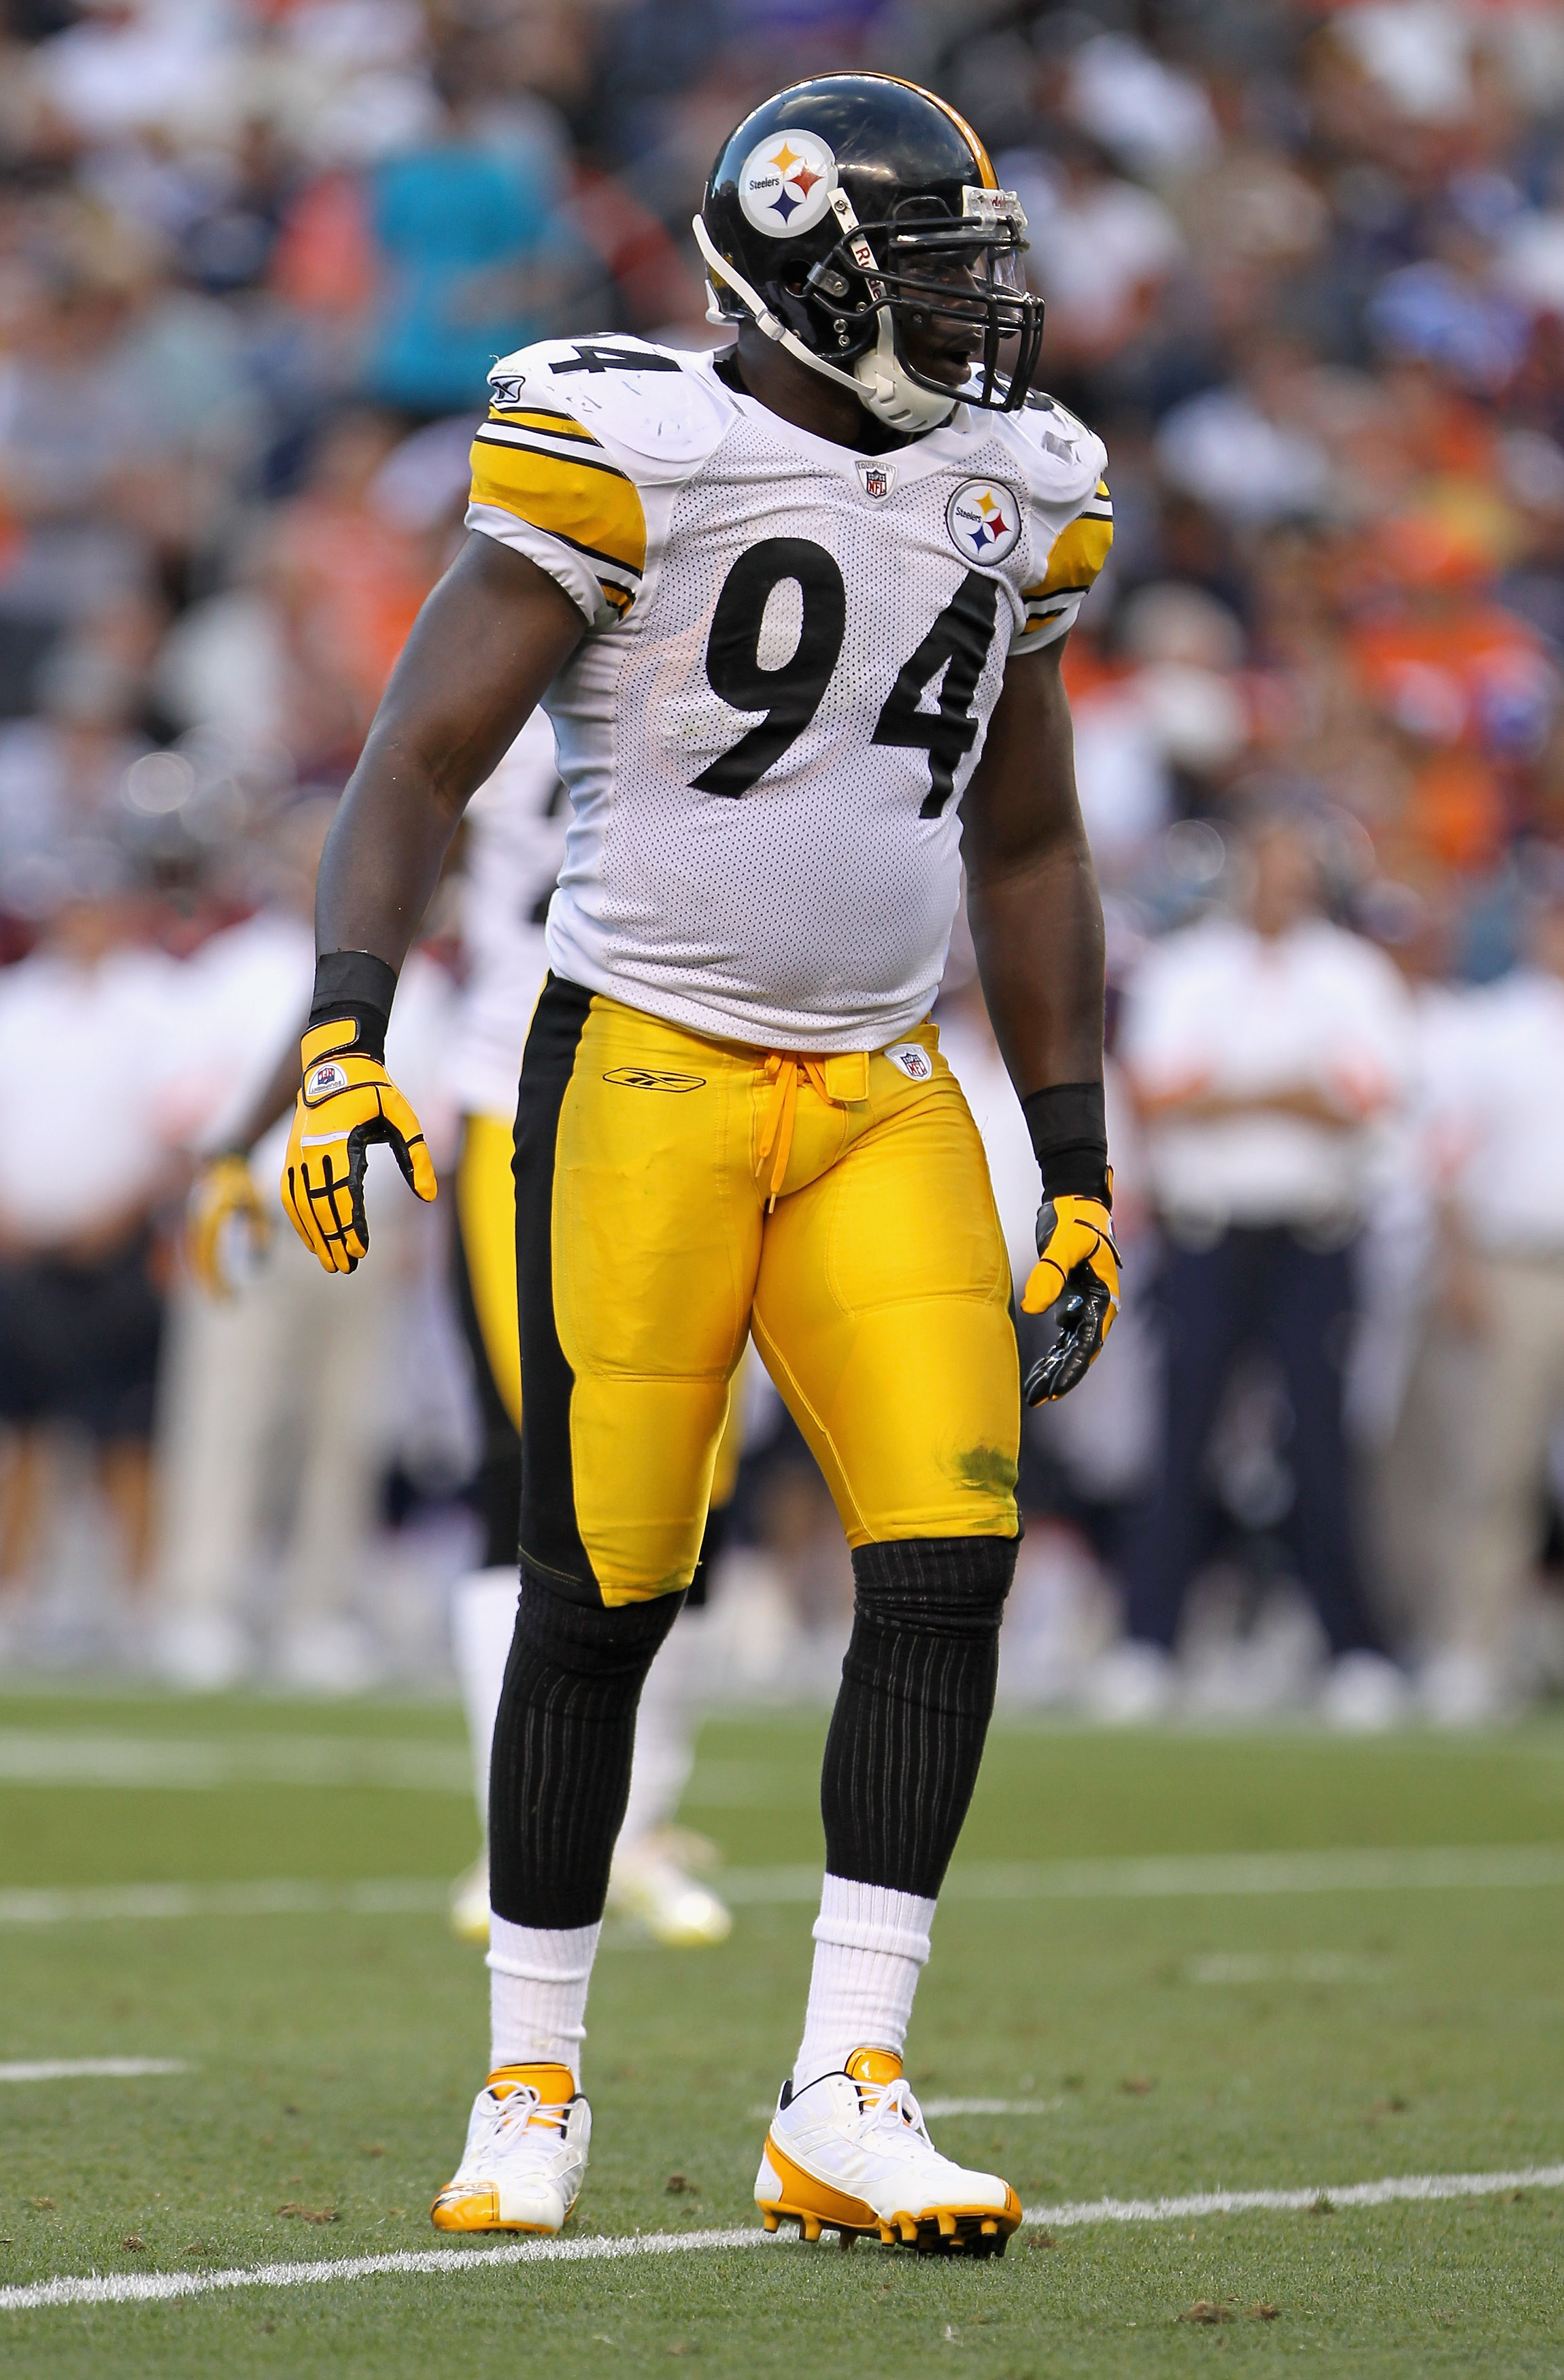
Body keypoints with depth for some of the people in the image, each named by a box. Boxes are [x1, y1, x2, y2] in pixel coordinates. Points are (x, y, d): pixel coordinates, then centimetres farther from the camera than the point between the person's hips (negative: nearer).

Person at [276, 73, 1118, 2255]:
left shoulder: (1007, 497, 11)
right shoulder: (626, 457, -8)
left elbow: (1028, 850, 20)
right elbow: (418, 765, -8)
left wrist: (1079, 1172, 18)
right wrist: (344, 1033, -21)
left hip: (879, 1097, 5)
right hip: (643, 1073, -5)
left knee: (950, 1564, -9)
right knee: (603, 1597, -2)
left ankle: (846, 2102, -6)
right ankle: (532, 2093, 14)